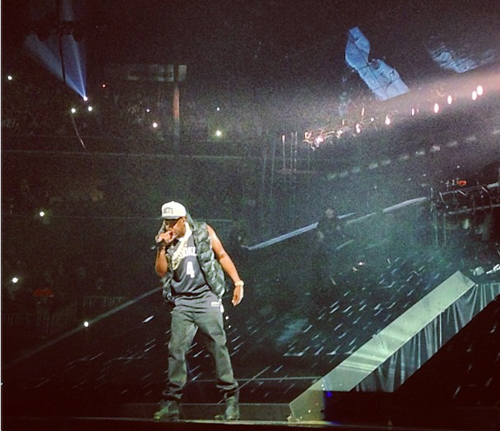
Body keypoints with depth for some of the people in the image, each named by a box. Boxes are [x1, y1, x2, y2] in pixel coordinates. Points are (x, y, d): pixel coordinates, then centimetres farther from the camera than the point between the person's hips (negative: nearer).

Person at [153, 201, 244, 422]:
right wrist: (162, 248, -10)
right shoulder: (165, 240, 9)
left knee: (218, 347, -5)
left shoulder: (204, 232, 3)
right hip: (182, 303, 2)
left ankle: (231, 399, 2)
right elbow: (161, 272, 3)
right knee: (176, 350, -5)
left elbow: (222, 256, 9)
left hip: (206, 299, -2)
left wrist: (237, 282, 3)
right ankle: (171, 403, 1)